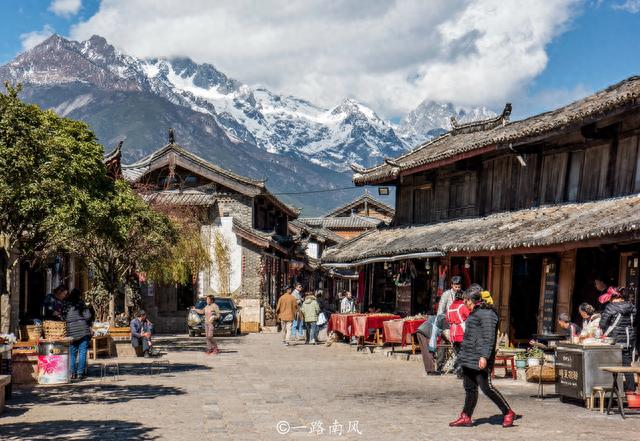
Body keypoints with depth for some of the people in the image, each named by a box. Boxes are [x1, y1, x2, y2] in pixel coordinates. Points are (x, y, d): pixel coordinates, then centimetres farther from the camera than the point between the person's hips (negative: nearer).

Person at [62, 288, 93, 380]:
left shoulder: (65, 304, 9)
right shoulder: (80, 303, -4)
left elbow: (63, 318, 8)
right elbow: (88, 316, -9)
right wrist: (89, 324, 7)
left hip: (71, 331, 4)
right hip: (83, 330, -4)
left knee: (72, 353, 11)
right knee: (82, 352, 0)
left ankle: (72, 373, 9)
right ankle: (80, 373, -3)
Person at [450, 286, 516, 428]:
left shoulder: (486, 314, -13)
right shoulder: (475, 313, 18)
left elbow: (489, 338, -20)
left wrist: (484, 356, -27)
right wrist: (463, 355, 27)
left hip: (479, 360, -10)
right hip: (468, 358, 10)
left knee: (486, 387, -8)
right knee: (469, 388, 11)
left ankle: (508, 413, 3)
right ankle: (466, 417, 16)